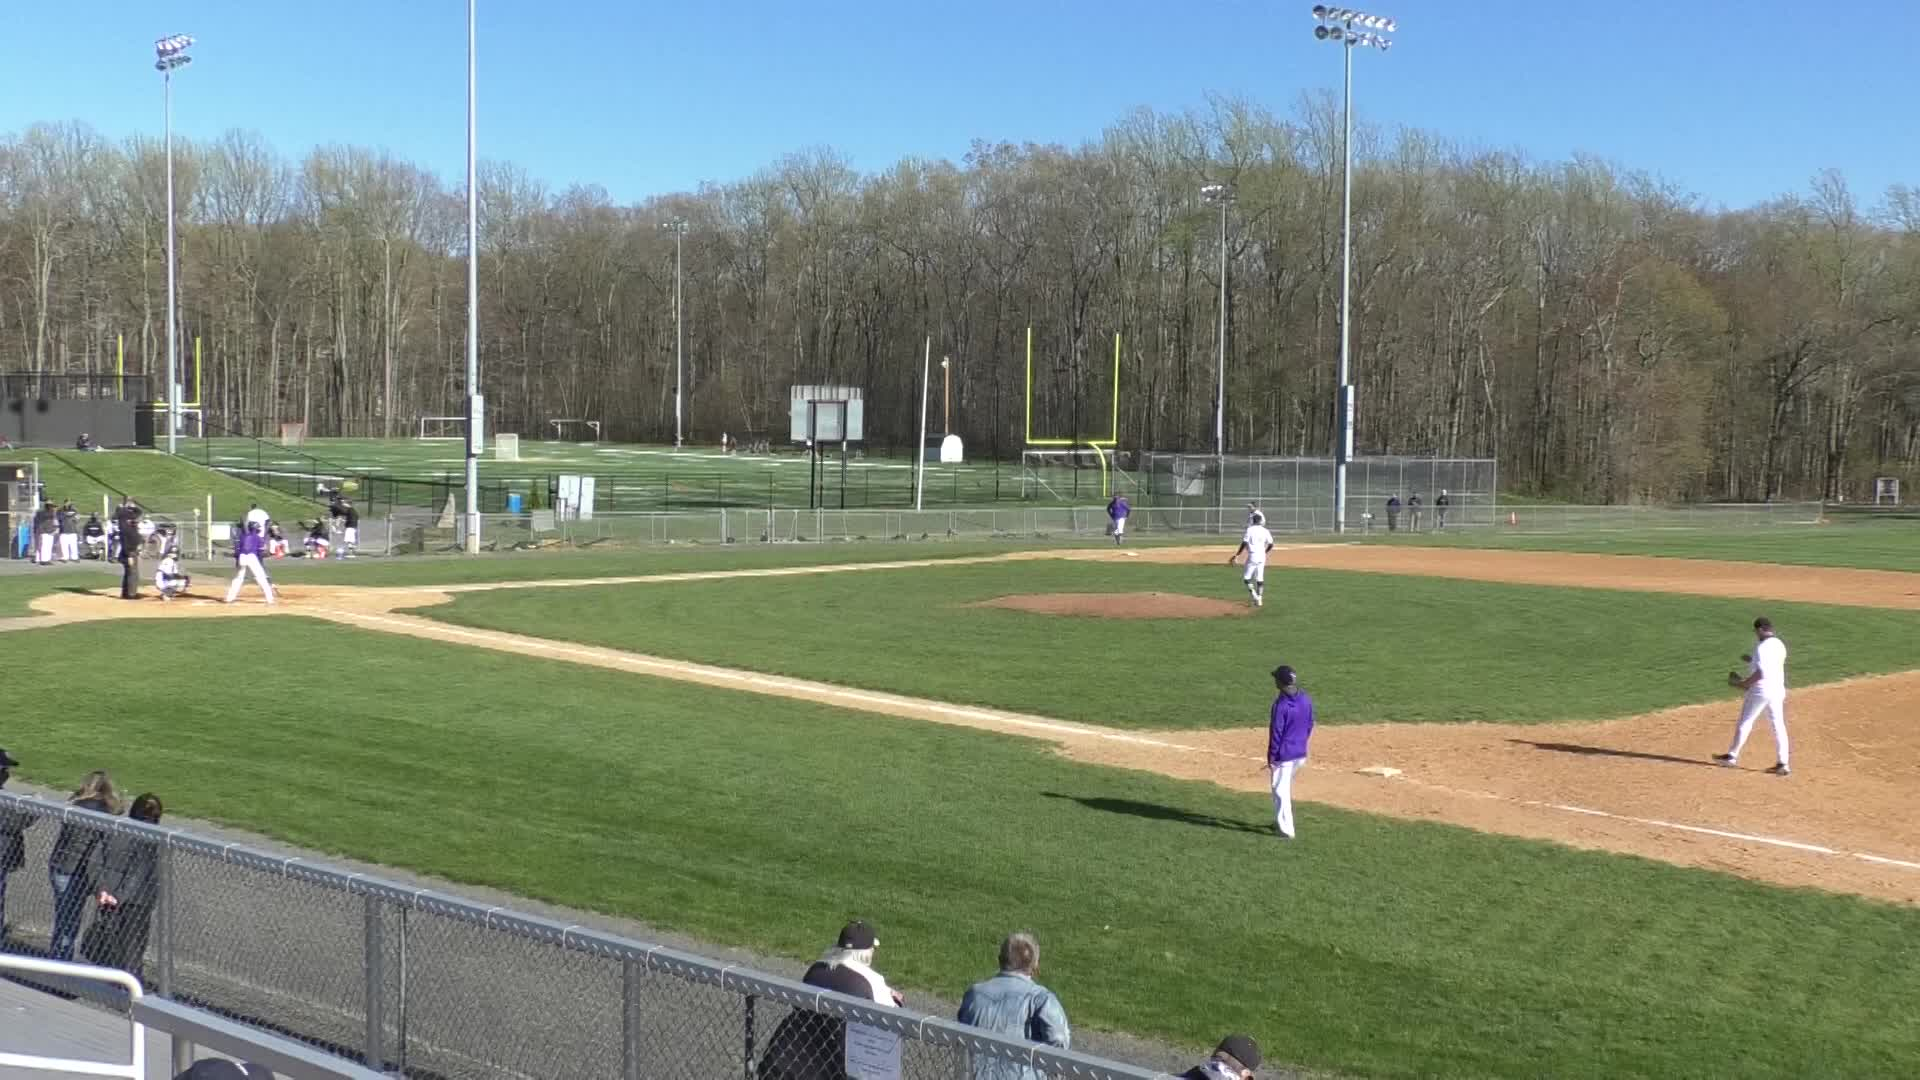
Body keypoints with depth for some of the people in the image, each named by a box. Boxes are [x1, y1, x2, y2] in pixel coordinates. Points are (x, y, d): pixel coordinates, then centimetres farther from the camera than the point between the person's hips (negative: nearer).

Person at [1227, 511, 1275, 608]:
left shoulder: (1250, 530, -9)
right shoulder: (1265, 531, 4)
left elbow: (1244, 544, -14)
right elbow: (1271, 545, 8)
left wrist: (1236, 555, -7)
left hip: (1252, 556, -5)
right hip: (1262, 556, 5)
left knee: (1246, 577, 4)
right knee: (1260, 578, 12)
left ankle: (1254, 596, -12)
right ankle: (1259, 599, 12)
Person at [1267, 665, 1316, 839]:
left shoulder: (1281, 705, -23)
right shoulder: (1306, 700, -1)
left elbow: (1276, 733, -19)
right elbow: (1310, 725, 9)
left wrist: (1271, 757, -11)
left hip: (1284, 755, -7)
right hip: (1301, 753, 7)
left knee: (1281, 791, 5)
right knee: (1286, 788, 24)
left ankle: (1286, 830, 7)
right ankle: (1281, 821, 34)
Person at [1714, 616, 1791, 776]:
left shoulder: (1762, 647, -18)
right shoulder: (1780, 645, 9)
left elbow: (1760, 673, -24)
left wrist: (1742, 683, -16)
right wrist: (1753, 660, 22)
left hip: (1761, 690, -7)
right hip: (1778, 690, 7)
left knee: (1745, 722, 6)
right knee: (1779, 725, 7)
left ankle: (1732, 756, 16)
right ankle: (1783, 764, 4)